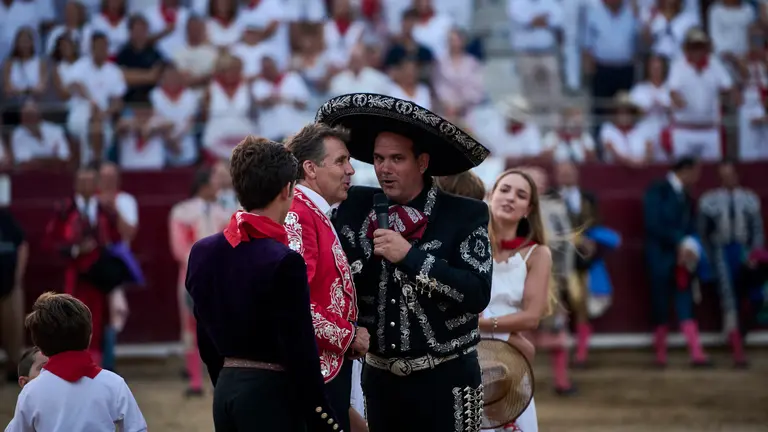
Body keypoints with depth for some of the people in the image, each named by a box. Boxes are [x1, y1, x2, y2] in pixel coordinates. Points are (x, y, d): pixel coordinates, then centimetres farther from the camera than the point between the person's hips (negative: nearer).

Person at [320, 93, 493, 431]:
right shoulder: (357, 207, 5)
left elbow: (477, 294, -16)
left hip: (445, 382, -4)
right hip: (381, 380, 4)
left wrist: (410, 256, -20)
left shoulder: (465, 215, -5)